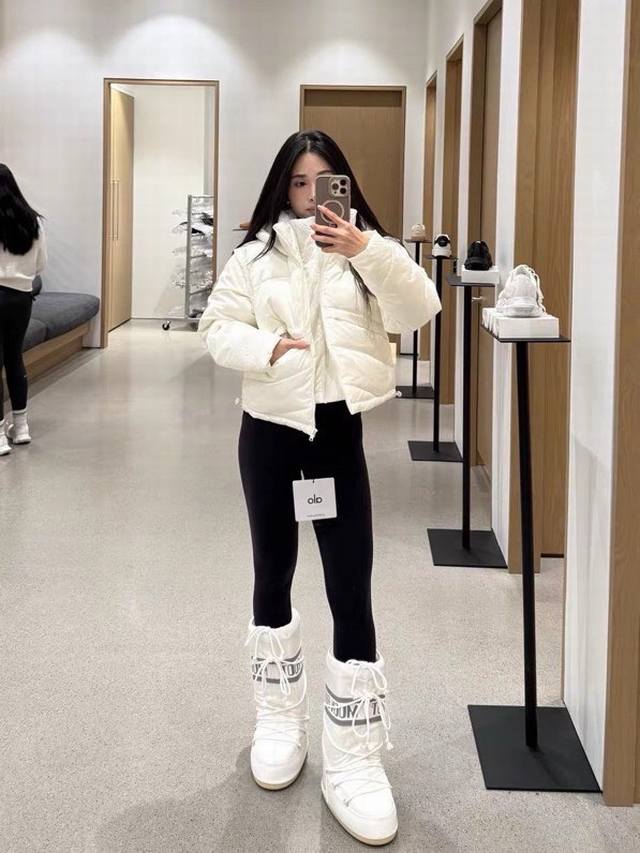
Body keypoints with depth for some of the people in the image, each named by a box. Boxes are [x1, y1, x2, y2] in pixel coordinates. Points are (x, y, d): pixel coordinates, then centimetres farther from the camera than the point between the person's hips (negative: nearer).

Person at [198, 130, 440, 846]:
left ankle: (353, 762, 6)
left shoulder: (366, 250, 1)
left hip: (338, 429, -1)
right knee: (273, 577, 15)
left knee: (351, 592, -4)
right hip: (269, 427, 1)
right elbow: (216, 326, -2)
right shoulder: (257, 252, 2)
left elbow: (421, 310, -15)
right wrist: (265, 346, -23)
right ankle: (279, 719, 35)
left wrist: (367, 249, -29)